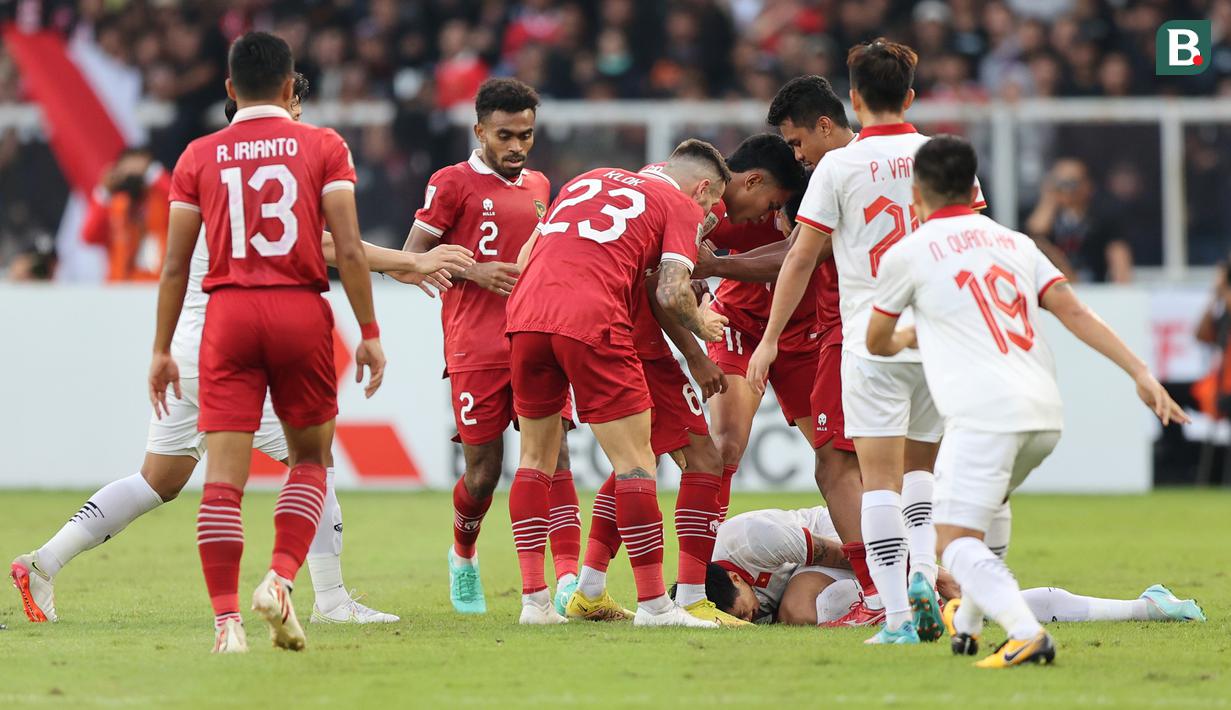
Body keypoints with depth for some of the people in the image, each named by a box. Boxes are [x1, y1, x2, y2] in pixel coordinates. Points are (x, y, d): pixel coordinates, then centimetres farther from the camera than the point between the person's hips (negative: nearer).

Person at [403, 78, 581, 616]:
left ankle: (569, 581, -19)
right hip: (475, 347, -4)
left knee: (553, 456, -11)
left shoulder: (538, 186, 19)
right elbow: (412, 258, 0)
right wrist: (474, 271, -13)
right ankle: (463, 557, 28)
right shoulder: (453, 183, 2)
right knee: (484, 471, -2)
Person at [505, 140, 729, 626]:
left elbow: (527, 254, 28)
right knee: (634, 462, 1)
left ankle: (533, 598, 14)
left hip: (527, 313, 6)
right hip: (592, 324, -6)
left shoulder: (588, 180, 29)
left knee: (537, 458, 17)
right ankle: (653, 602, 1)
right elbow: (672, 293, -1)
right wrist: (702, 325, 18)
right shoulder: (681, 205, 11)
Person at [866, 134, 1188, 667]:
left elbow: (877, 344, 22)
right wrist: (1140, 373, 1)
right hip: (1045, 413, 7)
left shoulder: (909, 253, 7)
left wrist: (906, 339, 46)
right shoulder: (1014, 243, 19)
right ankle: (968, 622, 39)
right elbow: (1073, 311, 6)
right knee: (981, 513, 31)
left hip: (983, 413, -7)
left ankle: (1027, 633, -29)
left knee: (955, 541, -9)